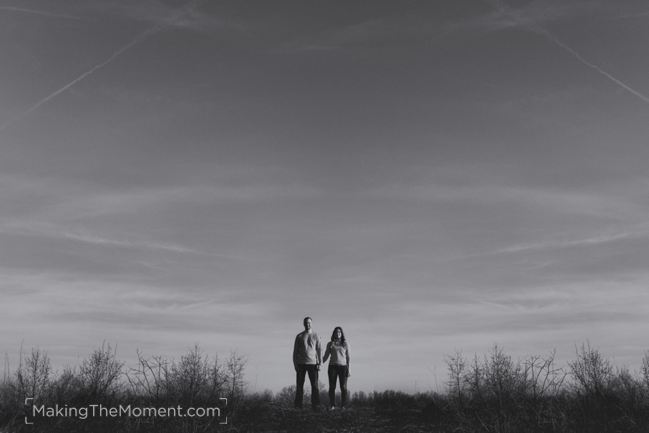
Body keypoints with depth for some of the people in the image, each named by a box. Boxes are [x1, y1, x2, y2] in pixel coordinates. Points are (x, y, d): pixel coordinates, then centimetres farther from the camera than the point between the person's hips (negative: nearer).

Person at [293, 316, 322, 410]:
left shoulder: (315, 336, 8)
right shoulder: (299, 336, 8)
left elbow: (319, 350, 6)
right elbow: (295, 351, 8)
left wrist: (320, 363, -3)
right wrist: (295, 364, -1)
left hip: (312, 363, 0)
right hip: (301, 364, 0)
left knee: (315, 385, -6)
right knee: (299, 385, 0)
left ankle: (315, 405, -3)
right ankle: (298, 406, 5)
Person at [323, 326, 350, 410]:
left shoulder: (345, 344, 8)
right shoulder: (330, 344, 9)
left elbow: (348, 358, 8)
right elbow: (326, 356, 8)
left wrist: (348, 369, 0)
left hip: (343, 367, 0)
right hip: (332, 366, 1)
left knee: (343, 387, -5)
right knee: (332, 387, -3)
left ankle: (343, 406, 2)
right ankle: (332, 406, 3)